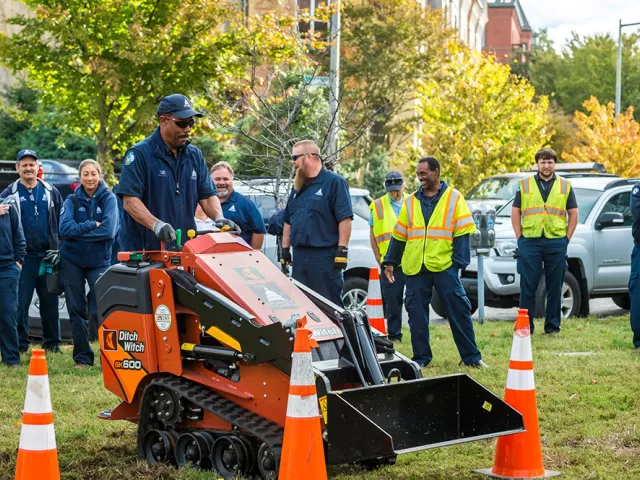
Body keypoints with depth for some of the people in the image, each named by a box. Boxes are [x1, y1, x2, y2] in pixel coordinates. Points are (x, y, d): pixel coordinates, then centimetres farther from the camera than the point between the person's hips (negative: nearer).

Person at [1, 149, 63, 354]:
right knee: (21, 302, -1)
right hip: (23, 258, -2)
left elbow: (62, 223, 12)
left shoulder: (51, 192, 9)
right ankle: (20, 344, 8)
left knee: (50, 302, 7)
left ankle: (52, 343, 16)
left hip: (48, 255, 2)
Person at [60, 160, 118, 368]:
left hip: (99, 261, -2)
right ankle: (82, 357, 12)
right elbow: (65, 229, -11)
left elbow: (109, 230, -16)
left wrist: (79, 231, -13)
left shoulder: (109, 198, -2)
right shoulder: (72, 200, 3)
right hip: (72, 261, 2)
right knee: (77, 311, 5)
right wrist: (92, 225, -16)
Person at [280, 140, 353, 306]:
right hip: (299, 257, 7)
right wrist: (285, 250, 17)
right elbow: (288, 221, 22)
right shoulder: (297, 187, 18)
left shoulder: (334, 182, -4)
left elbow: (345, 218, -11)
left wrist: (342, 249, -16)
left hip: (324, 256, -7)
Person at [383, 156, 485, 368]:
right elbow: (399, 235, 19)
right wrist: (390, 261, 15)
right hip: (415, 268, 4)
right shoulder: (411, 202, 14)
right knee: (417, 314, 3)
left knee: (458, 310, -4)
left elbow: (462, 232, -1)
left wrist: (459, 261, -9)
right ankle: (421, 358, 13)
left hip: (444, 265, -3)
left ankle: (471, 357, 3)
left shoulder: (454, 198, 4)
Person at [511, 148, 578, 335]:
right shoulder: (524, 185, 8)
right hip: (530, 242, -1)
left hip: (556, 243, 1)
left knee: (555, 287, 5)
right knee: (528, 286, 0)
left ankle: (553, 326, 13)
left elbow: (573, 214, 11)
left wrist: (566, 238, 2)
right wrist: (520, 237, 0)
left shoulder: (565, 186, 10)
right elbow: (515, 212, 8)